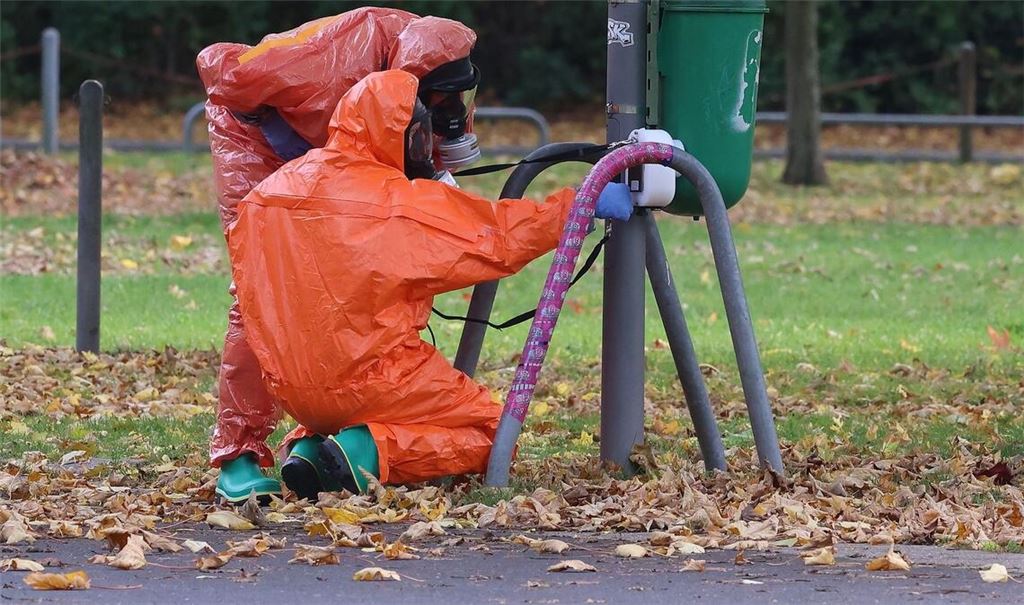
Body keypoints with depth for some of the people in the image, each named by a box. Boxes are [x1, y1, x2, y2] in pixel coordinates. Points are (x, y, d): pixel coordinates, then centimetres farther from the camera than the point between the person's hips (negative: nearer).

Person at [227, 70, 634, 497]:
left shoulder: (264, 195, 3)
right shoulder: (404, 202, -14)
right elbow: (502, 236, -7)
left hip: (291, 392, 6)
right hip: (370, 379, -6)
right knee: (490, 433, 8)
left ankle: (308, 445, 4)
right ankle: (372, 452, -13)